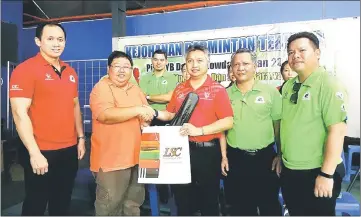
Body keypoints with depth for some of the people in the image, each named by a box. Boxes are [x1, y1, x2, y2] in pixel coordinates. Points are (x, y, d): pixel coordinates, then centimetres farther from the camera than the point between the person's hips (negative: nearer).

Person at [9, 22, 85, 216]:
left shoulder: (70, 72, 10)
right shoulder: (25, 69, -10)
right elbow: (20, 113, -16)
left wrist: (80, 137, 13)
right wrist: (34, 153, -19)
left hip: (69, 150, 6)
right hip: (41, 151, -6)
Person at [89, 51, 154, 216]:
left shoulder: (136, 90, 12)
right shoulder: (101, 88, -9)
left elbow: (146, 115, 19)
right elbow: (105, 115, -26)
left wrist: (146, 119, -4)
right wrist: (138, 110, -23)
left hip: (135, 156, 7)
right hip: (111, 158, -6)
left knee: (134, 201, 21)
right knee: (110, 203, 6)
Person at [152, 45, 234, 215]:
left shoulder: (217, 89, -6)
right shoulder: (179, 89, 8)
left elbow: (228, 122, -14)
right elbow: (171, 115, 17)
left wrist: (199, 130, -23)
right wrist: (155, 113, -2)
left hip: (207, 151, -4)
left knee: (208, 201, 13)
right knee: (182, 200, 19)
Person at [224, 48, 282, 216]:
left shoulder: (270, 92, -3)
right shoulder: (226, 94, 3)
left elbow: (279, 125, 0)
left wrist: (280, 155, -3)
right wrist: (223, 155, 3)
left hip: (265, 157, -1)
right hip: (235, 158, 2)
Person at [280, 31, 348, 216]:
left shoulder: (330, 85, -15)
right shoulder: (288, 86, 5)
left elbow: (337, 131, -20)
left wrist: (326, 174, -21)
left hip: (316, 173, -6)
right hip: (289, 171, 7)